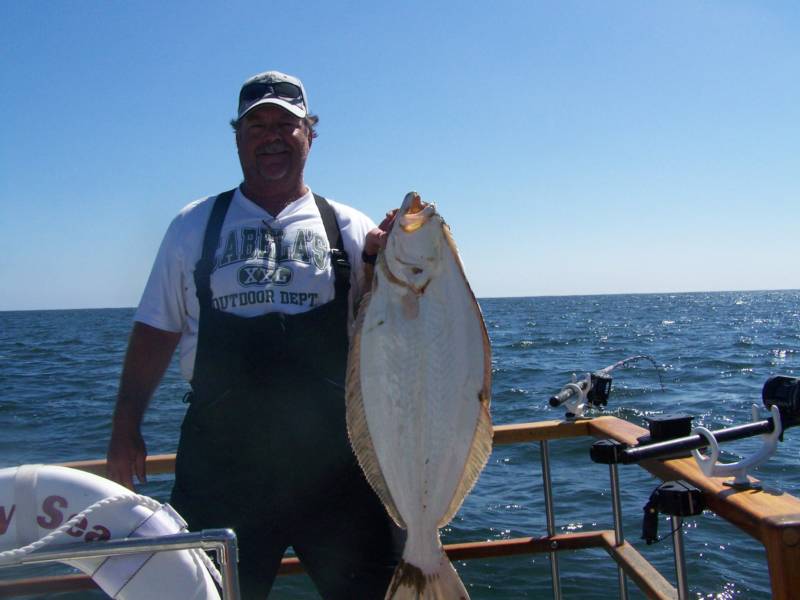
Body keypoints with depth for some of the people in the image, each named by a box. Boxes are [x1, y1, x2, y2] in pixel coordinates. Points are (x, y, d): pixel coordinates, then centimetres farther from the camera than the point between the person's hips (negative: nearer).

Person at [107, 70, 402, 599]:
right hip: (221, 455, 1)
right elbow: (156, 329, 10)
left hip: (334, 452, 0)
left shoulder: (348, 228, 7)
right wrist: (125, 430, 7)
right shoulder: (195, 226, 10)